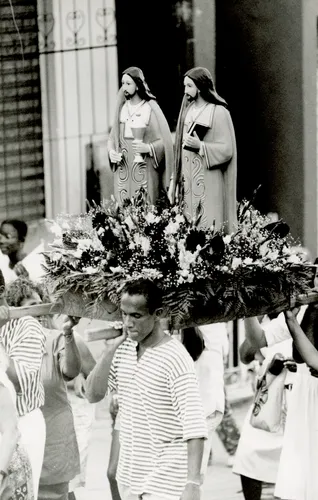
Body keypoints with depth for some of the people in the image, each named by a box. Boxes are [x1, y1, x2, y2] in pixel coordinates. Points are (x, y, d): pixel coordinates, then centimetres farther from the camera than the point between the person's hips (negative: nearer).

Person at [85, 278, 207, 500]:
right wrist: (110, 350, -9)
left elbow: (194, 427, -21)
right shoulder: (123, 349, 5)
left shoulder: (175, 359, -17)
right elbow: (93, 395, 4)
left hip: (164, 481, -7)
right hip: (129, 475, 7)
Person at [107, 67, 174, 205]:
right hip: (123, 171, 4)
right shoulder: (122, 108, 9)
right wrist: (111, 151, -4)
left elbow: (165, 140, -6)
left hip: (145, 171, -4)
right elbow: (113, 136, 15)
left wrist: (148, 148, -22)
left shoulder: (150, 108, -6)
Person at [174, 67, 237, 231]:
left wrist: (200, 146, -23)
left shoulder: (218, 112, -9)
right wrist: (178, 178, 11)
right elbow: (181, 145, 14)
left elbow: (227, 149, -11)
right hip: (188, 179, 6)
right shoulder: (188, 110, 11)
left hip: (209, 183, -6)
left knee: (209, 226, -7)